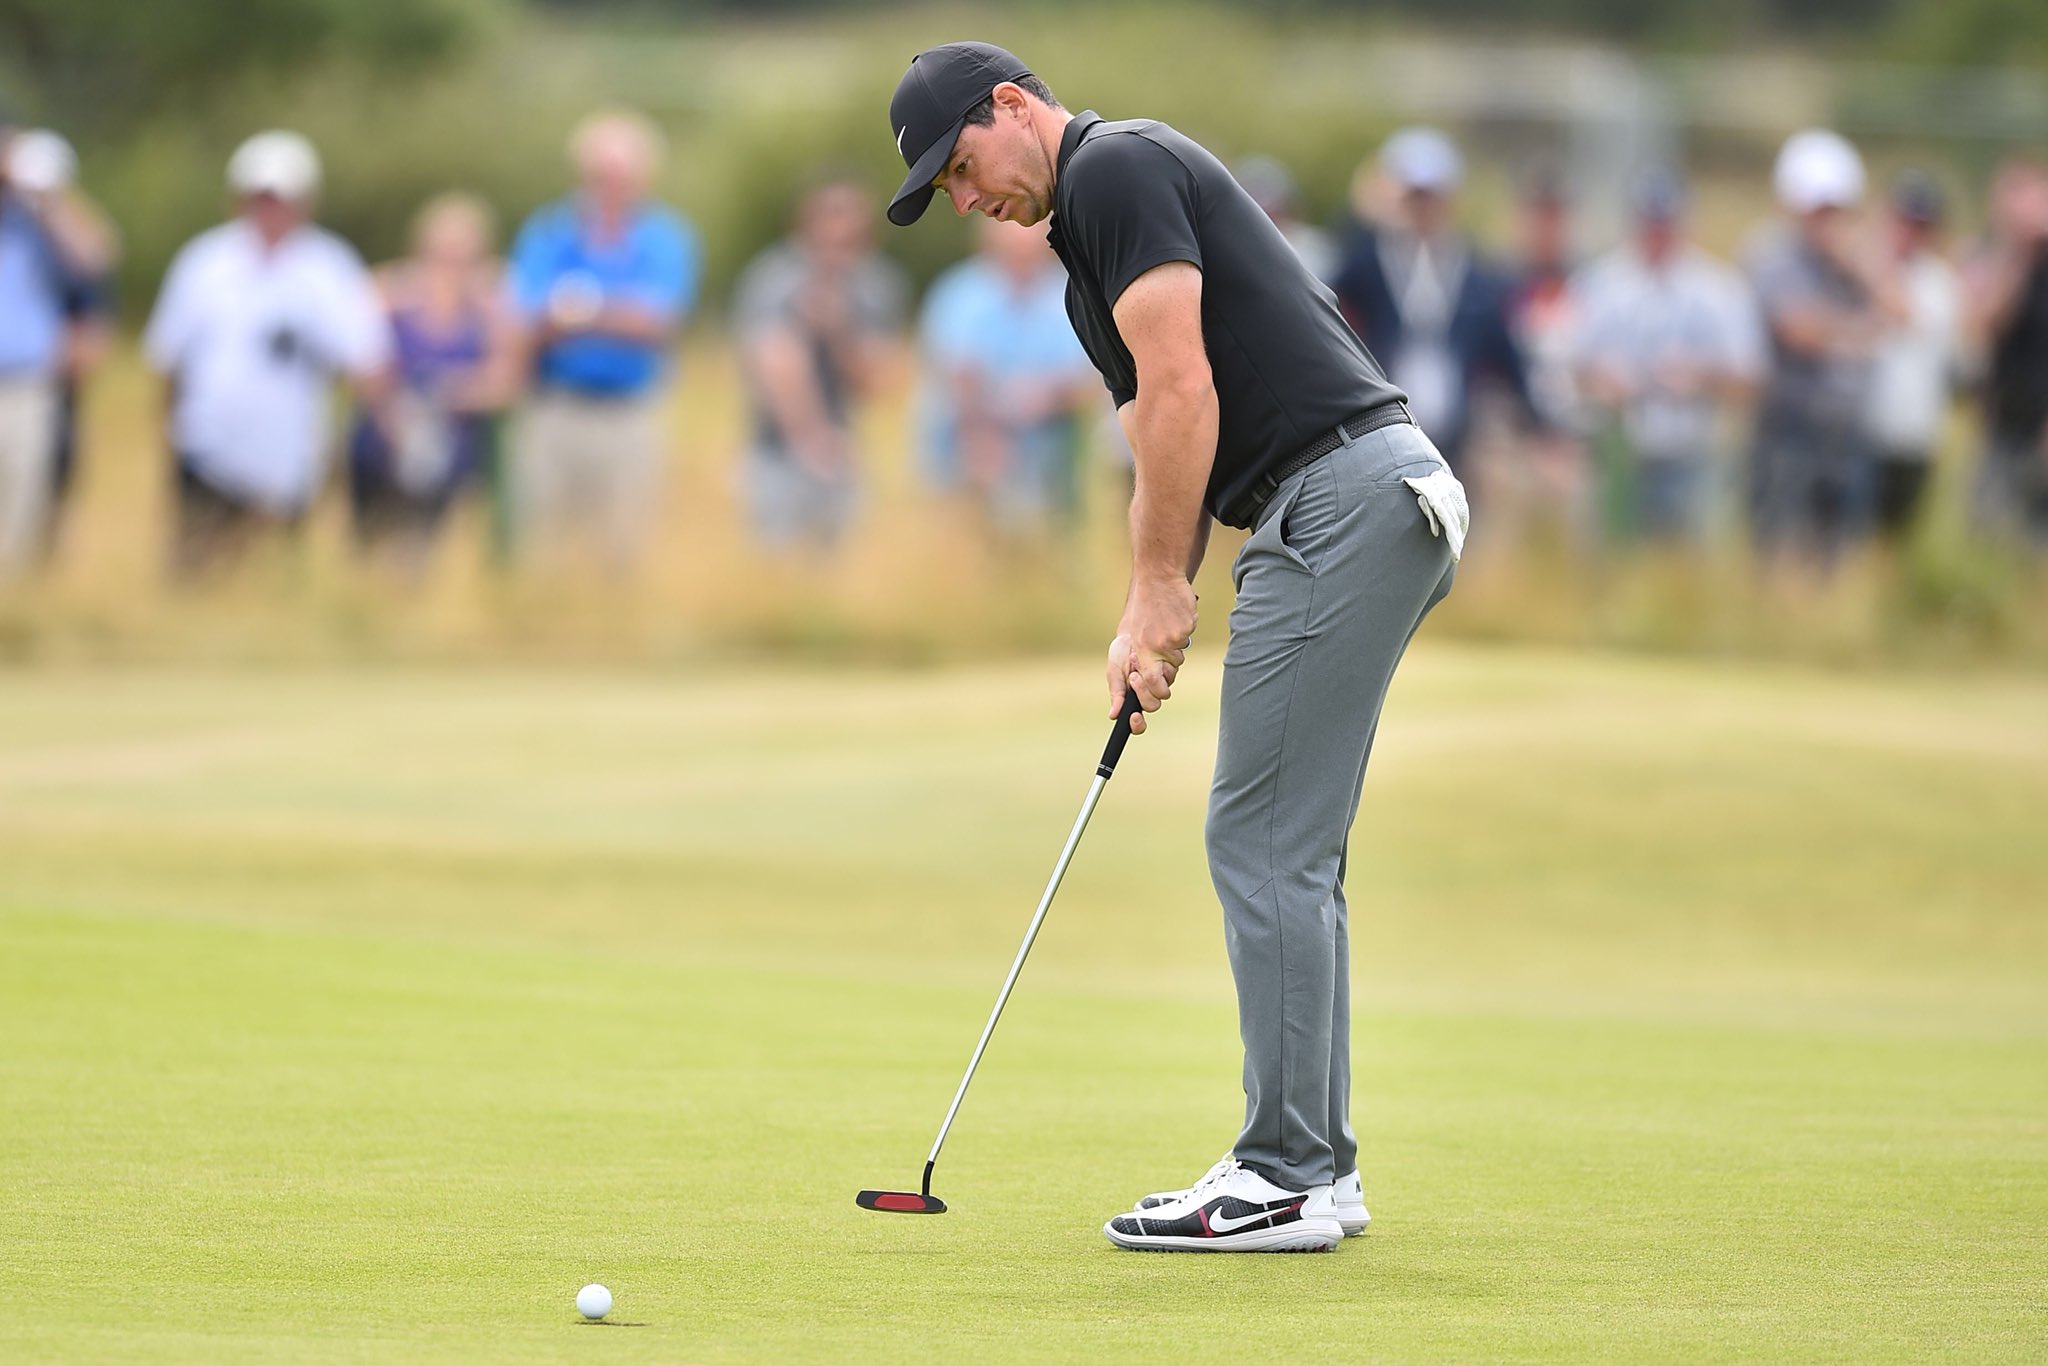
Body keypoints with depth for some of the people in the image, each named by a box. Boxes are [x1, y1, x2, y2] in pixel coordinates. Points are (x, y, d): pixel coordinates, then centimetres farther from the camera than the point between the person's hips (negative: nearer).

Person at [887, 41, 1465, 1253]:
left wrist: (1162, 591, -9)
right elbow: (1168, 439, 25)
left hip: (1339, 503, -10)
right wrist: (1149, 619, 14)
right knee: (1288, 856, 13)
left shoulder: (1117, 167, -7)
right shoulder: (1094, 235, 24)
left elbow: (1182, 392, -15)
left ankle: (1286, 1182, -5)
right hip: (1385, 506, 10)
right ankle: (1314, 1165, 16)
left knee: (1266, 846, -7)